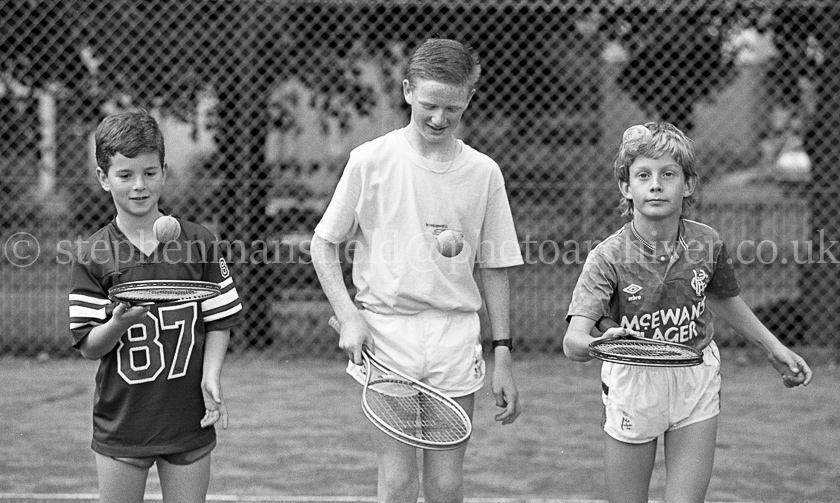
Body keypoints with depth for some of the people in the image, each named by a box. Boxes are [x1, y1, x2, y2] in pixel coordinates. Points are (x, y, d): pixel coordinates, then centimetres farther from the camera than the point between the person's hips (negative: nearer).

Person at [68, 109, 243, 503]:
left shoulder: (197, 242, -1)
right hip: (121, 423, 0)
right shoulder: (93, 255, -3)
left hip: (188, 422, 1)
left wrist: (211, 376, -11)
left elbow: (218, 322, 4)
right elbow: (89, 347, -3)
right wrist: (120, 322, -23)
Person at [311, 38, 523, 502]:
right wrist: (349, 317, -7)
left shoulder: (483, 173, 5)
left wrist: (503, 358, 7)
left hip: (456, 335, 2)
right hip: (385, 330, -2)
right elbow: (323, 245, 6)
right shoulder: (370, 160, -1)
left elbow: (494, 268, 10)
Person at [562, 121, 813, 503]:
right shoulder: (608, 257, -19)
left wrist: (774, 348, 17)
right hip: (632, 384, -2)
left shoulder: (707, 243, -8)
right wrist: (599, 343, -53)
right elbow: (573, 342, -31)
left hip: (696, 384, 2)